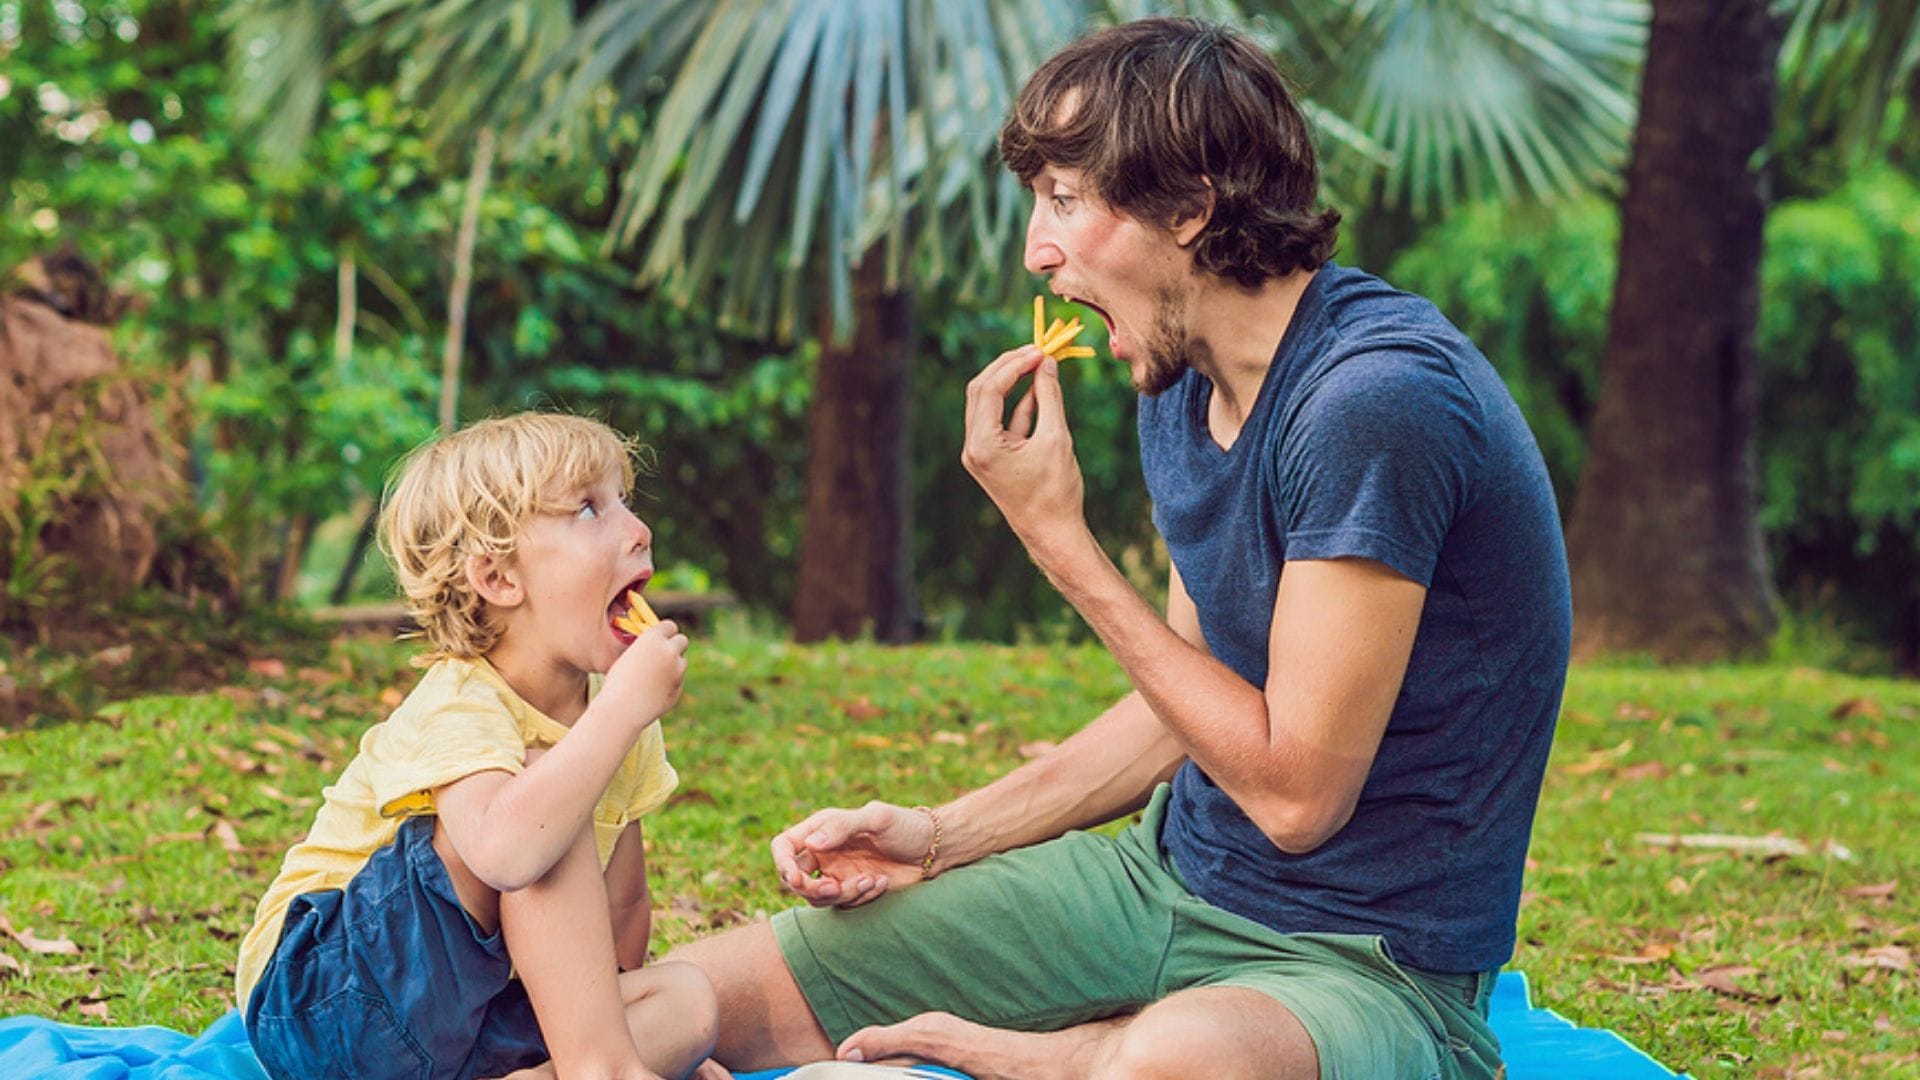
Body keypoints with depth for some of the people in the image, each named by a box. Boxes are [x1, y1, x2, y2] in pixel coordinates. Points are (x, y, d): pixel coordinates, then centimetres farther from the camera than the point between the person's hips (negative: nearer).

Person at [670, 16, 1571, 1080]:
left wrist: (1062, 541, -16)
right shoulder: (1180, 389, 6)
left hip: (1368, 957, -8)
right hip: (1169, 875, 8)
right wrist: (940, 835, 6)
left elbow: (1294, 791, -22)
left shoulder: (1378, 400, -23)